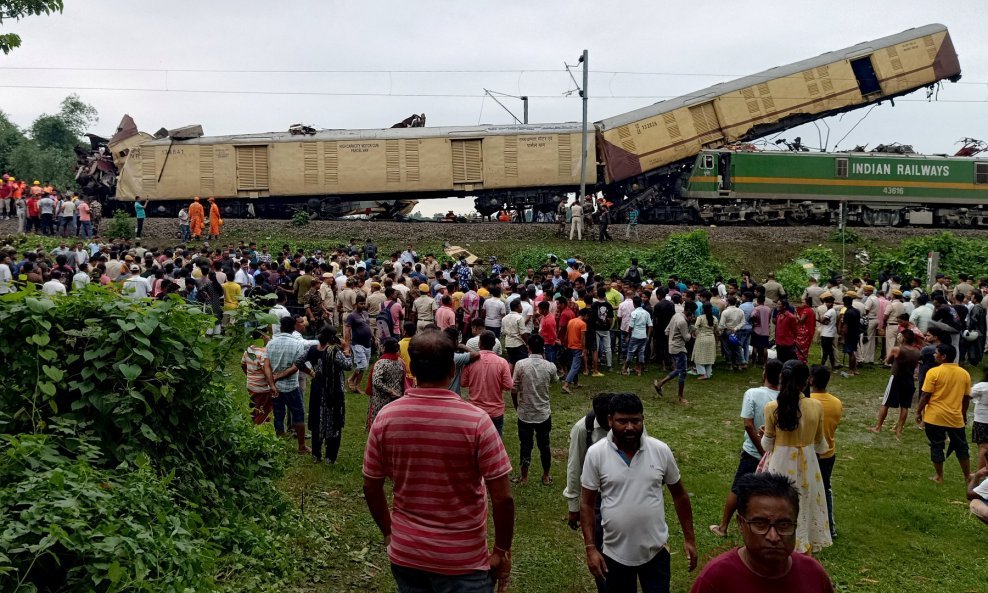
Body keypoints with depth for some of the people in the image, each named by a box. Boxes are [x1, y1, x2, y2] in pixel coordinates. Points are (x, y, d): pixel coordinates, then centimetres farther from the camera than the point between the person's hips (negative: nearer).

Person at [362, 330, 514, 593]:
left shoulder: (386, 417, -9)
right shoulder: (476, 420, -19)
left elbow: (371, 488, 1)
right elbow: (503, 498, -16)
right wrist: (502, 551, -1)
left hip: (405, 554, 4)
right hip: (462, 559, -3)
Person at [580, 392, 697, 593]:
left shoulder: (661, 450, -8)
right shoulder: (595, 454, -12)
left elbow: (679, 495, 4)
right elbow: (586, 504, -6)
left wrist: (689, 538, 5)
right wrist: (590, 548, -11)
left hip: (655, 552, 0)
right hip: (615, 554, 0)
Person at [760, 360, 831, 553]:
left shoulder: (772, 408, -15)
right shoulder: (816, 406, -10)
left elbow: (767, 444, -6)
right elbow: (819, 442, 4)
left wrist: (763, 435, 17)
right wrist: (824, 448, 27)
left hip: (781, 463, -2)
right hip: (807, 463, 2)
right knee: (805, 505, 20)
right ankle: (805, 545, 32)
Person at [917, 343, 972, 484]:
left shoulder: (934, 372, -13)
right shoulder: (964, 373, 1)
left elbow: (925, 395, -12)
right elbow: (966, 398, 9)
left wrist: (919, 412, 0)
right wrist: (964, 414, 22)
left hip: (935, 417, -4)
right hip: (956, 417, 4)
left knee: (937, 447, 9)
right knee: (961, 447, 19)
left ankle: (939, 477, 16)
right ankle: (967, 476, 26)